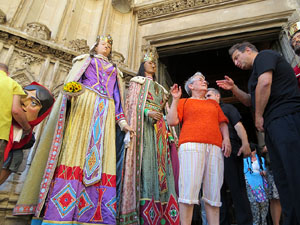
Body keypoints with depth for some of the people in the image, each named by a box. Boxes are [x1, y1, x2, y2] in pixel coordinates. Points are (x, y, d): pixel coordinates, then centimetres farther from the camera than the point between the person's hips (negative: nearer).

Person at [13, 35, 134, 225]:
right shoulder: (86, 60, 24)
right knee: (76, 147, -18)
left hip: (106, 111, 3)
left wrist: (122, 121, 8)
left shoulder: (114, 70, 31)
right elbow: (73, 80, 8)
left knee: (101, 156, -11)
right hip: (85, 103, -3)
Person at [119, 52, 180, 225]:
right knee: (145, 161, -17)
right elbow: (132, 103, 1)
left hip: (159, 125, 5)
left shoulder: (159, 87, 31)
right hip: (143, 123, -5)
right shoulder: (137, 81, 16)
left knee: (160, 162, -6)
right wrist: (148, 112, -16)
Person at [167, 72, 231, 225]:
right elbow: (172, 121, 7)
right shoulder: (184, 102, 19)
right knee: (189, 188, -13)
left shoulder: (214, 103, 32)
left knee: (213, 191, 0)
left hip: (215, 147, 4)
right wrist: (175, 99, 4)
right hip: (191, 144, -4)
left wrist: (226, 138, 7)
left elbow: (222, 123, 24)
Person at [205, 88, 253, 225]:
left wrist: (245, 143, -14)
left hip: (231, 152, -5)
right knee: (218, 191, 4)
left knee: (237, 188, -7)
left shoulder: (228, 108, 15)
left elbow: (238, 126, 1)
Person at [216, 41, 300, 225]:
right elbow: (251, 101, 34)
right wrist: (233, 89, 20)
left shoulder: (264, 55, 4)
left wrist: (259, 117, -9)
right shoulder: (258, 70, 31)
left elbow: (265, 82, -15)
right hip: (275, 125, 10)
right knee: (284, 179, 6)